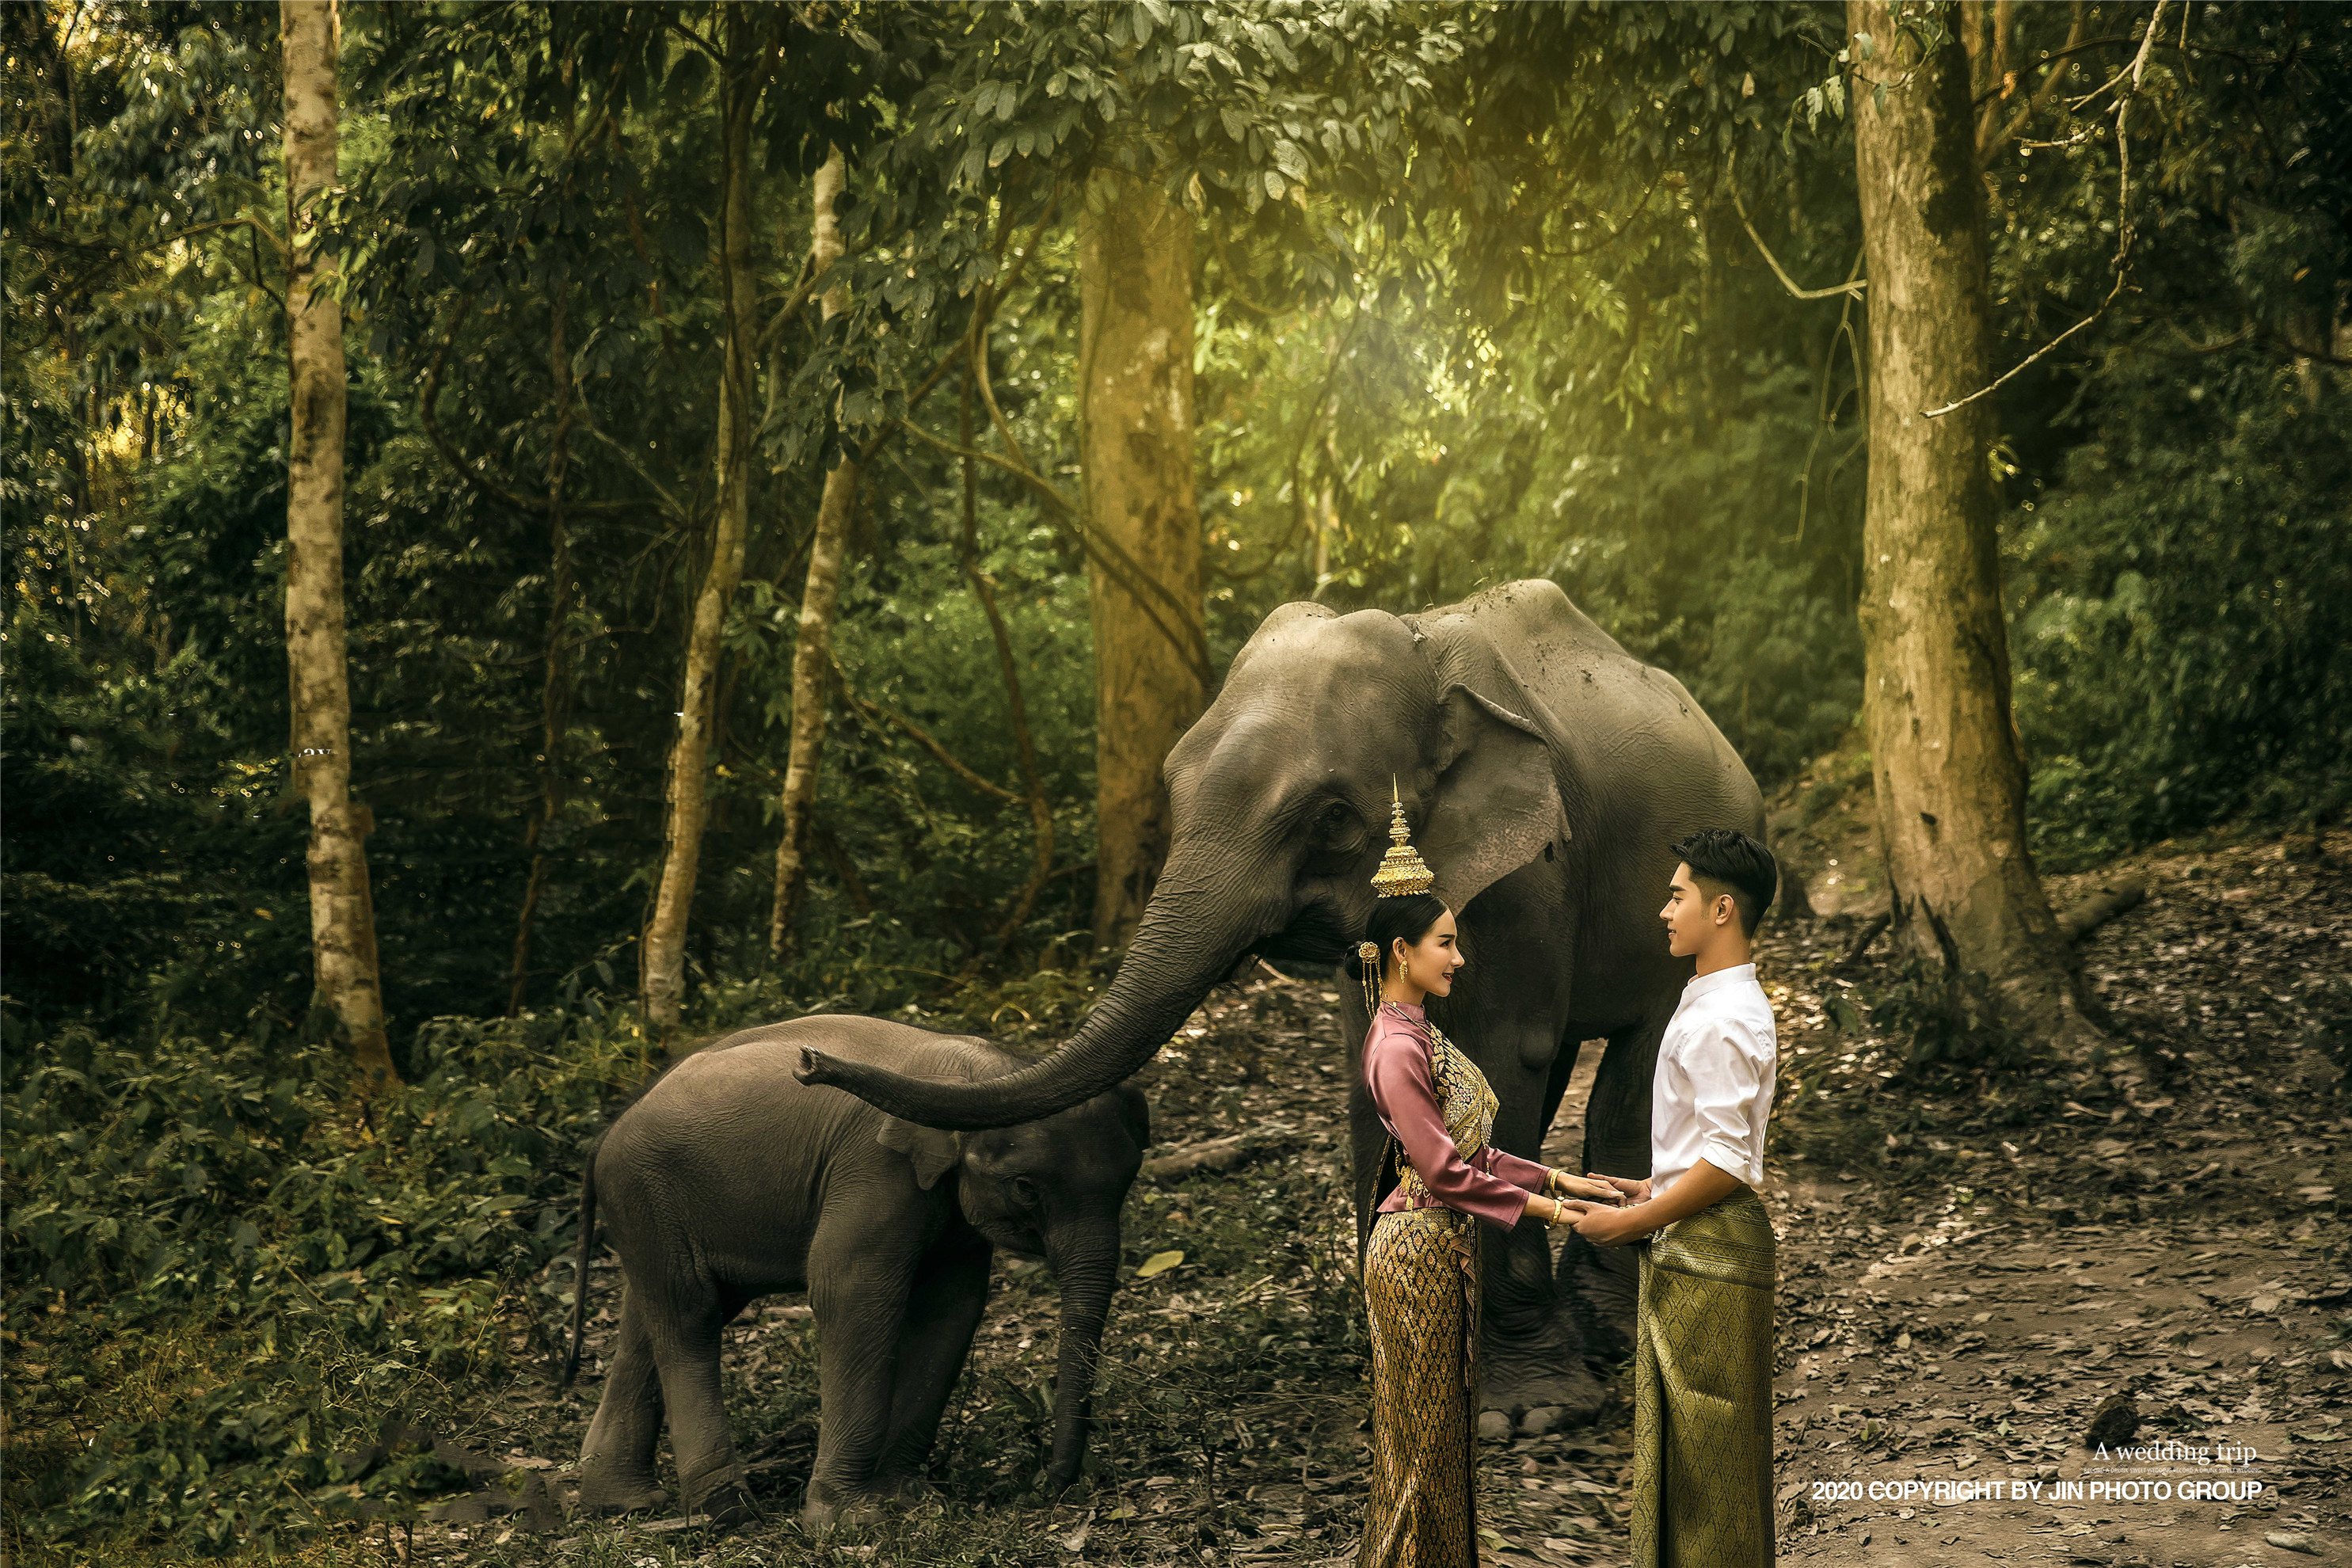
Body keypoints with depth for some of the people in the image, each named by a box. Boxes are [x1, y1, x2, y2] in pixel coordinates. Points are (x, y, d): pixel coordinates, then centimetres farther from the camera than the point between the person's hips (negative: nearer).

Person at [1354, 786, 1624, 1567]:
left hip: (1442, 1246, 10)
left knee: (1442, 1426, 15)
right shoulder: (1398, 1048, -20)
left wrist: (1558, 1178, 6)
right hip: (1418, 1249, -10)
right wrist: (1545, 1209, -19)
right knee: (1421, 1426, 1)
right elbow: (1444, 1170, -21)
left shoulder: (1420, 1035, 10)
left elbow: (1471, 1151, 11)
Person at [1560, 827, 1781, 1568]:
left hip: (1708, 1250, -10)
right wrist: (1653, 1189, 18)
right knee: (1681, 1449, 14)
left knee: (1707, 1453, -5)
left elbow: (1726, 1164, -22)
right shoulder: (1719, 1004, 15)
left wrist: (1630, 1223, -16)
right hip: (1690, 1245, 10)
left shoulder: (1723, 1019, -18)